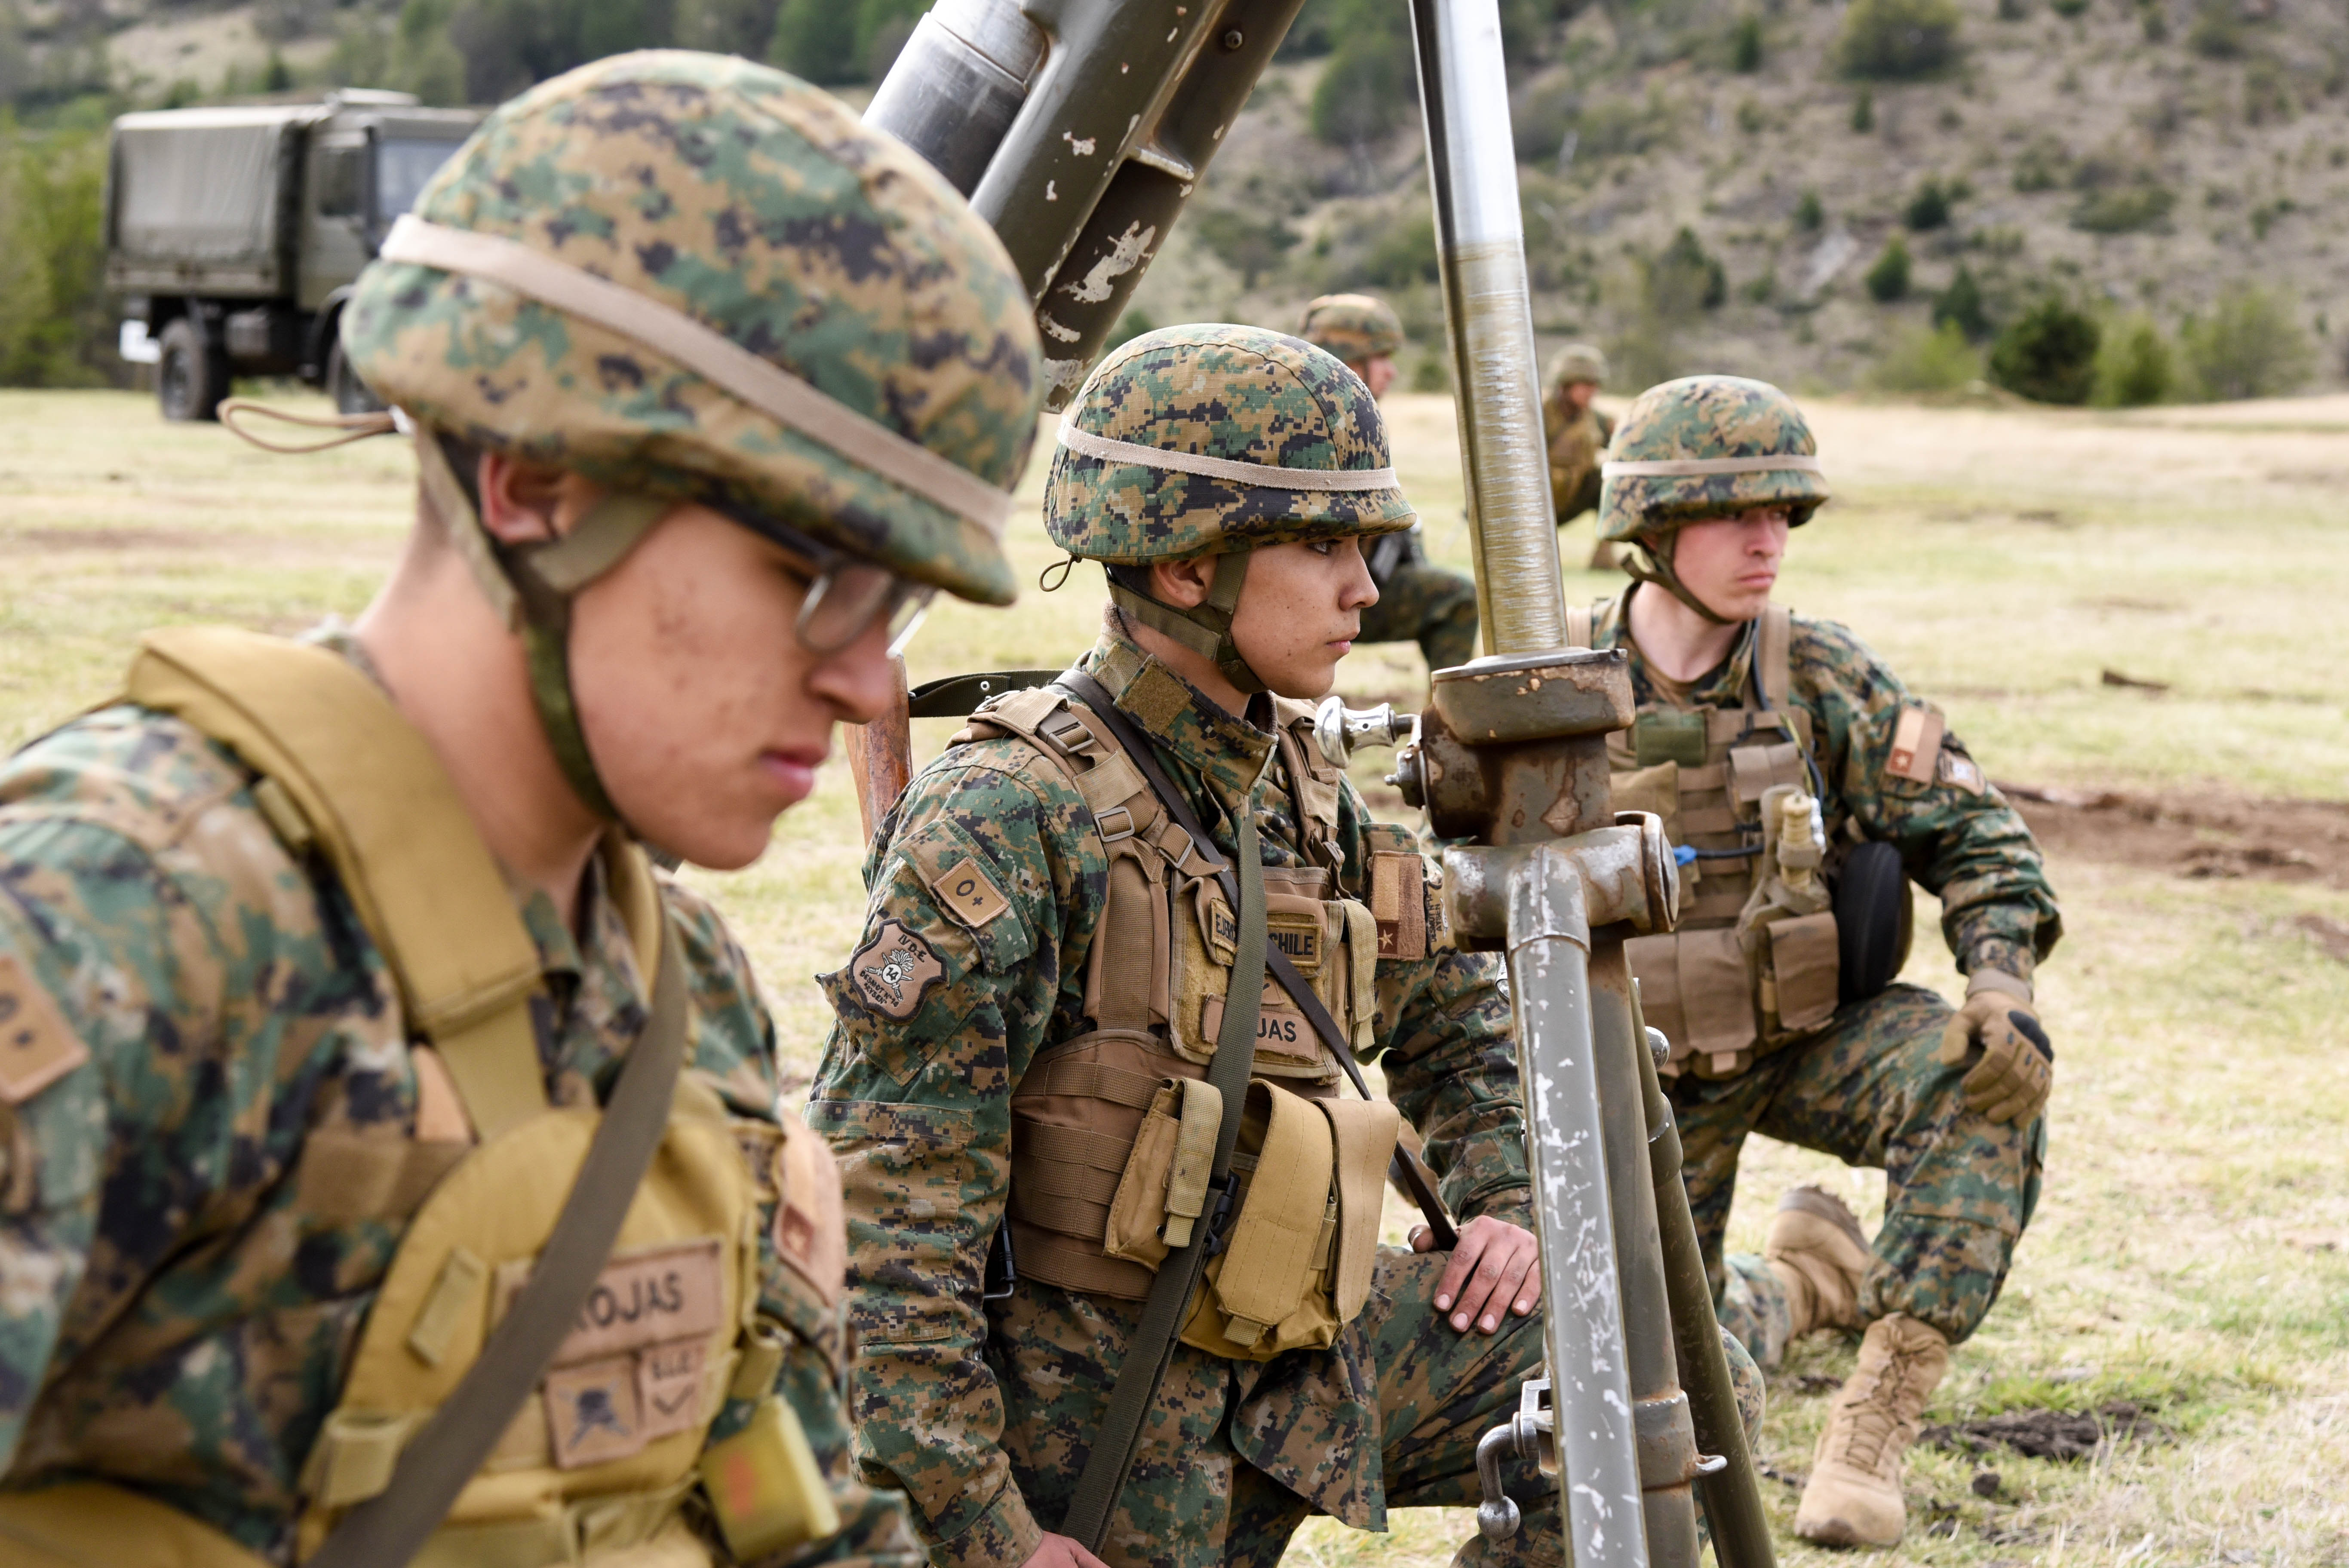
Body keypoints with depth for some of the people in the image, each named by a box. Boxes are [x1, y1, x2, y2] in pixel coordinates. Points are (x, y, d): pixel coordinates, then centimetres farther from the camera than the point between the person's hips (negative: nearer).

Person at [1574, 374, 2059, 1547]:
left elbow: (1972, 833, -8)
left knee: (1986, 1081, -31)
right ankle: (1788, 1293, 39)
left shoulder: (1821, 677, -13)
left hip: (1811, 1033, 0)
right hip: (1644, 1068, 0)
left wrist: (2002, 978, -26)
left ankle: (1881, 1403, -24)